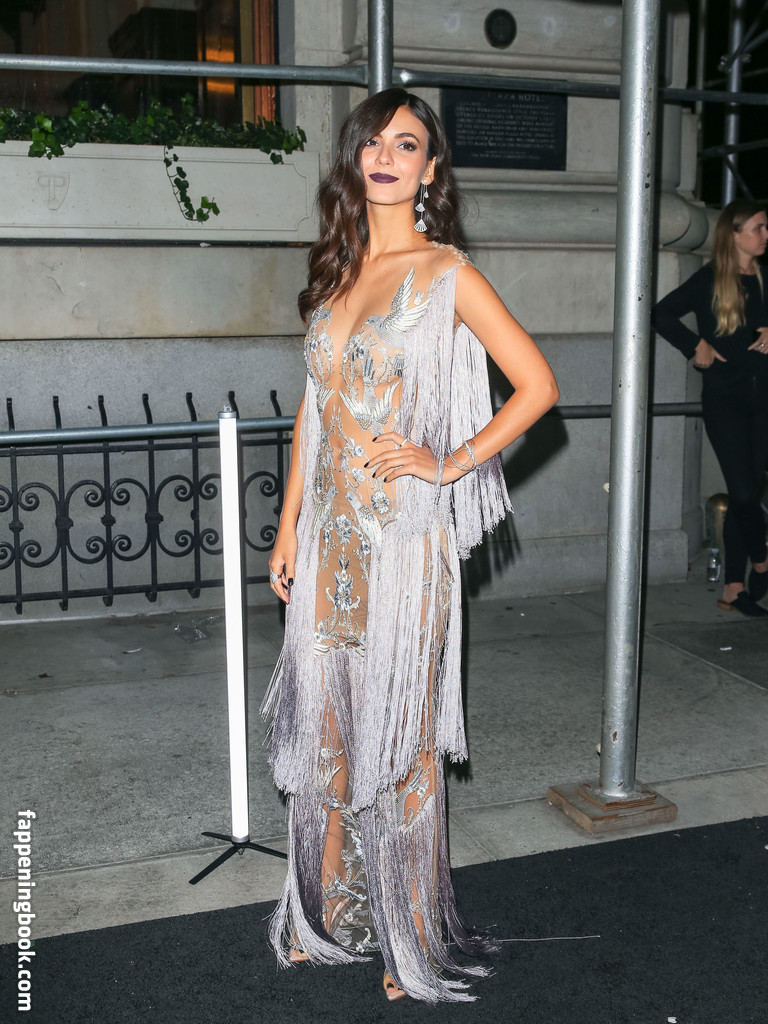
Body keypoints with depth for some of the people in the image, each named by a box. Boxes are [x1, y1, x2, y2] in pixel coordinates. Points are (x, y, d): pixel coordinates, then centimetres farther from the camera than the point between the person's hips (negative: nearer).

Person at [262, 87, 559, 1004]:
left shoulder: (446, 273, -4)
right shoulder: (336, 271, 13)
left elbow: (537, 385, -5)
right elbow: (312, 409, 14)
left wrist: (450, 464, -10)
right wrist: (289, 526, 12)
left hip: (404, 535, -5)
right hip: (329, 535, 6)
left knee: (399, 731, 3)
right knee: (326, 725, 12)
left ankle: (415, 938, 22)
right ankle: (333, 917, 31)